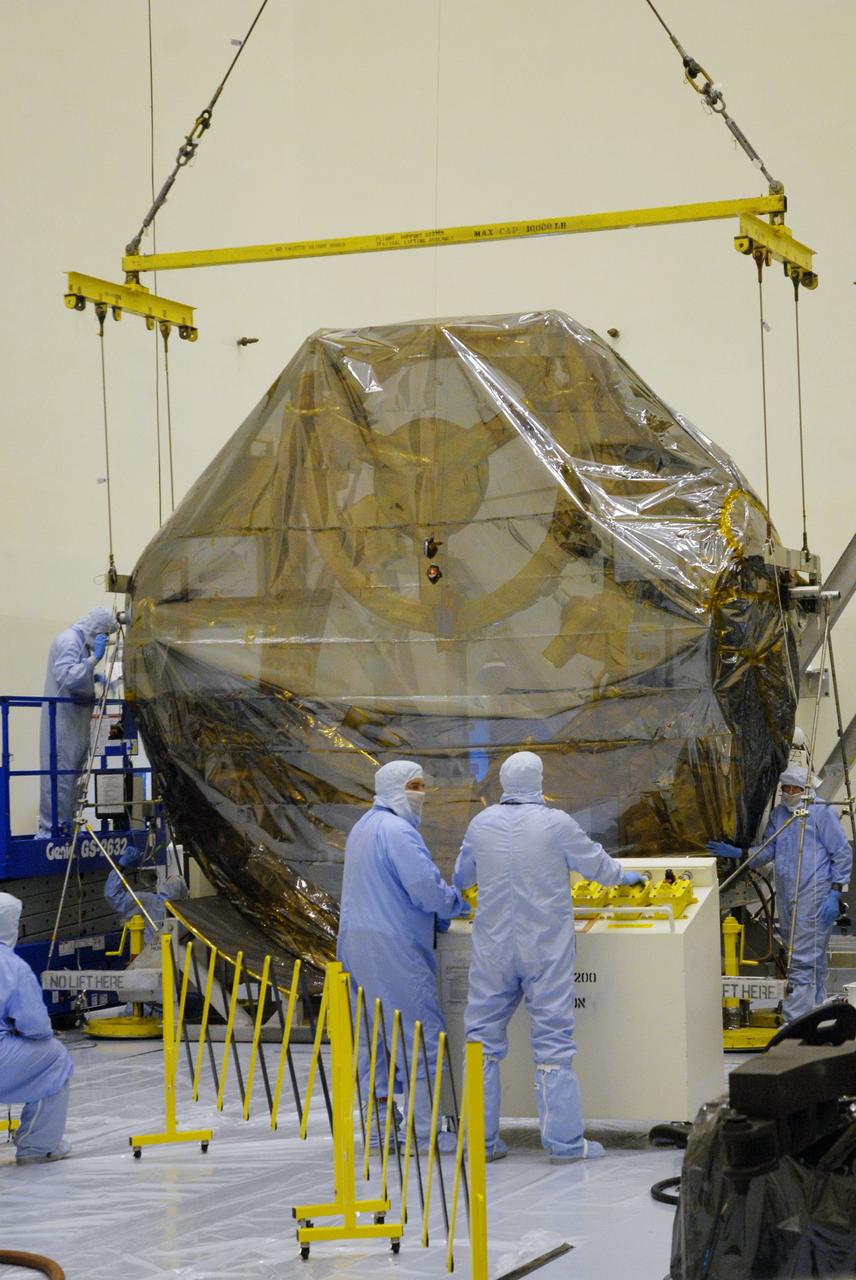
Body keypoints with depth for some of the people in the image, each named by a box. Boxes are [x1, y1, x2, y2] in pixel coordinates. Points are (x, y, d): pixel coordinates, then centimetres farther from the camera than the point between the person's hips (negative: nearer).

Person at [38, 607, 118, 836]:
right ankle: (51, 828, -7)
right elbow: (67, 676, -27)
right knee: (60, 772, -8)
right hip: (63, 720, -10)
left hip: (75, 720, 10)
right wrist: (94, 658, -28)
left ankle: (65, 824, 21)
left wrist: (95, 678, 12)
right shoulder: (69, 641, -15)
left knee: (72, 772, 14)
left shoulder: (81, 641, 16)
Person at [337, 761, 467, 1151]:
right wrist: (461, 901, -1)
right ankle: (424, 1131, -6)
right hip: (392, 945, -10)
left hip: (358, 943, 10)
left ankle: (378, 1123, 16)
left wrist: (445, 904, 17)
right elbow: (426, 888, -21)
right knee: (421, 1033, -6)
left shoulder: (363, 828, 19)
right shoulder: (397, 832, -15)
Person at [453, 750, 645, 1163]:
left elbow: (461, 878, 15)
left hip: (493, 947, 3)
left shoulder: (481, 824, 0)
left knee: (484, 1036, 9)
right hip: (545, 948, -2)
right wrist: (625, 876, 25)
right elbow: (596, 863, 3)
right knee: (553, 1038, 2)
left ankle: (482, 1138, 10)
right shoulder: (556, 824, -10)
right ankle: (564, 1140, 2)